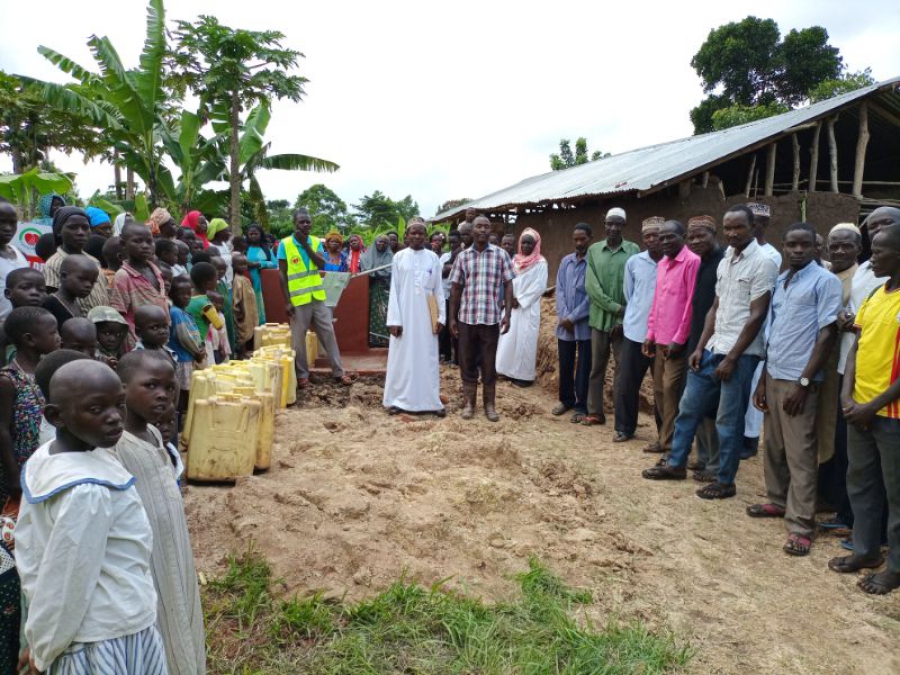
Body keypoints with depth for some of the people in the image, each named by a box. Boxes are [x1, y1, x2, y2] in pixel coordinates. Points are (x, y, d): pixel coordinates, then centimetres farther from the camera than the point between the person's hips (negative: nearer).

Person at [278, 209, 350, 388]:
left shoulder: (316, 242, 5)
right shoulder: (285, 244, -5)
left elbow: (322, 264, -10)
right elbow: (282, 274, -6)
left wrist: (306, 245, -14)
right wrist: (287, 301, -10)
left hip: (317, 297, 3)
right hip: (298, 299, -3)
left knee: (328, 333, 6)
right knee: (298, 339, 4)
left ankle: (338, 372, 14)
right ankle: (302, 374, 17)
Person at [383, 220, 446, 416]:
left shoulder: (433, 258, 4)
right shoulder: (399, 257, 1)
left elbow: (439, 289, 6)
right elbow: (394, 290, -1)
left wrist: (441, 316, 0)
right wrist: (394, 319, -7)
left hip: (426, 315, 1)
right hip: (404, 314, -1)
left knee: (427, 357, 4)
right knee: (402, 356, 3)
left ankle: (431, 401, 10)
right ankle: (398, 400, 10)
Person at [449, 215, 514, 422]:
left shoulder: (500, 255, 1)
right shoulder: (462, 256, 5)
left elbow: (508, 285, 2)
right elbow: (455, 288, 8)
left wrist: (507, 314, -5)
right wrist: (452, 317, 5)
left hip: (491, 318, -1)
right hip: (466, 318, 2)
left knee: (489, 363, 6)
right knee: (467, 362, 8)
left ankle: (490, 404, 18)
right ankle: (469, 402, 21)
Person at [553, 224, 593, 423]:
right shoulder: (565, 261, 9)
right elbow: (559, 290, 5)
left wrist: (573, 317, -13)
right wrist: (564, 316, -7)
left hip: (585, 324, -5)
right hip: (565, 323, 5)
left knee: (583, 367, 5)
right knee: (565, 365, 14)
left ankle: (581, 406, 15)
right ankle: (566, 399, 30)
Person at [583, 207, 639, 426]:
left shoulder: (634, 251, 0)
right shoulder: (594, 250, 5)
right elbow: (591, 286, -3)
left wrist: (623, 318, -12)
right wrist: (615, 307, -12)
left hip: (624, 320, -2)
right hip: (600, 318, 2)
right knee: (596, 368, 9)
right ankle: (595, 412, 18)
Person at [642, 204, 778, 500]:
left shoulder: (762, 263, -10)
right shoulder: (725, 261, 13)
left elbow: (757, 316, -14)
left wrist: (732, 358, -15)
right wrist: (700, 347, 9)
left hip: (741, 353, -7)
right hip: (713, 349, 8)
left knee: (728, 421, 1)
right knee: (688, 408, 13)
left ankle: (726, 481, 15)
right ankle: (676, 464, 27)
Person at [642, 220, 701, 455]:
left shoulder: (692, 262, -9)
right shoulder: (662, 264, 15)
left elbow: (692, 303, -13)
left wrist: (679, 339, -15)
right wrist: (651, 333, 12)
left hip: (678, 341, -8)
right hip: (660, 340, 8)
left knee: (672, 390, -5)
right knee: (660, 389, 11)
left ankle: (672, 443, 5)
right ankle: (665, 438, 22)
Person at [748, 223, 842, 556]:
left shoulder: (825, 281, -8)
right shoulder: (780, 281, 13)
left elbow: (827, 334, -12)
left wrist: (804, 382, -16)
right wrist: (763, 378, 14)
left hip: (798, 379, -7)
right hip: (773, 376, 7)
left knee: (800, 454, -2)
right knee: (774, 447, 16)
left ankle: (801, 525, 4)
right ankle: (778, 501, 32)